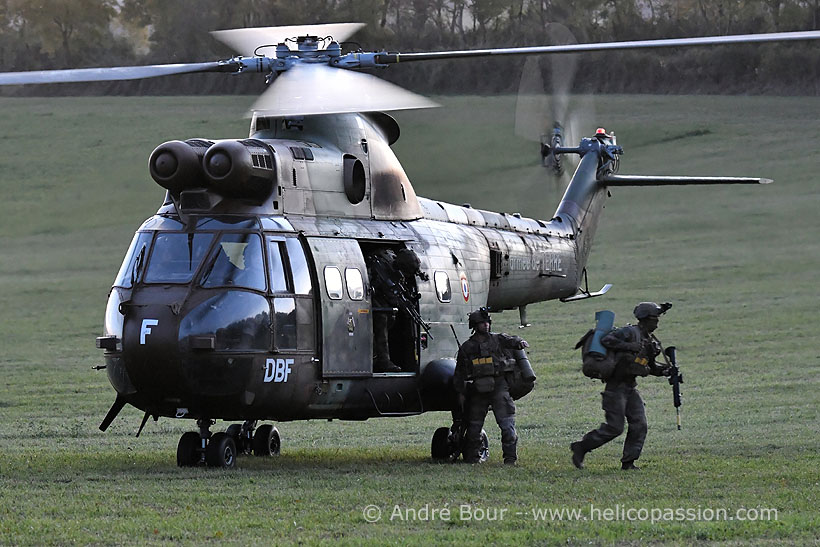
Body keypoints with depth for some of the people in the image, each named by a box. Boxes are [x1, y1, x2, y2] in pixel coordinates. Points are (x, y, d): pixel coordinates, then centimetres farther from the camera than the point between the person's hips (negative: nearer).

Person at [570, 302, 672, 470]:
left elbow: (650, 367, 23)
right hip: (616, 387, -9)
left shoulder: (650, 341, 13)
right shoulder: (630, 333, -13)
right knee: (614, 427, -8)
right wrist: (629, 346, -28)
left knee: (639, 425, -2)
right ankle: (581, 447, 5)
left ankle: (628, 462, 3)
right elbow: (606, 340, -24)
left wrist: (664, 370, 4)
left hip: (630, 388, 9)